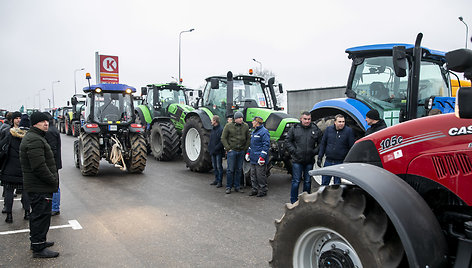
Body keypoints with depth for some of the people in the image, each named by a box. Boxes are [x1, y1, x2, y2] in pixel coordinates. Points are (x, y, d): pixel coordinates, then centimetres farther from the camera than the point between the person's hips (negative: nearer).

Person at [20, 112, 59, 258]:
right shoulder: (35, 140, -20)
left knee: (37, 214, 21)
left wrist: (53, 180, 17)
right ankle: (39, 248, 6)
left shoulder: (35, 137, 17)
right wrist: (54, 181, -16)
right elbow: (39, 167, -26)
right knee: (41, 215, -3)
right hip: (40, 187, -11)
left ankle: (37, 241, 36)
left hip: (36, 186, 11)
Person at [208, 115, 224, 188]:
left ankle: (220, 182, 2)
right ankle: (216, 180, 24)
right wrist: (209, 147, 8)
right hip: (212, 152, 8)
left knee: (219, 166, -3)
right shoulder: (213, 130, 14)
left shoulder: (221, 130, -14)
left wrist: (216, 148, -19)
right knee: (214, 166, 14)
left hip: (218, 152, -8)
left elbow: (222, 141, -18)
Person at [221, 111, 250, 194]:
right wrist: (228, 148, -7)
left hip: (241, 151, 3)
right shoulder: (228, 126, -5)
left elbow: (248, 138, 10)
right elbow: (223, 138, -2)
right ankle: (228, 187, 9)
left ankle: (237, 187, 19)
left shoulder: (245, 126, 3)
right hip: (232, 151, -3)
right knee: (230, 169, -2)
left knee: (239, 170, 9)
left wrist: (246, 148, 2)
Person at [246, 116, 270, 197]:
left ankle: (263, 190, 8)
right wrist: (248, 152, 19)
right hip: (253, 159, 9)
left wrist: (262, 157, -22)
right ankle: (255, 189, 23)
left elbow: (266, 145, -17)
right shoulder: (254, 132, 18)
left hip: (260, 159, -9)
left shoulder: (264, 132, -12)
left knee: (261, 175, -3)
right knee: (253, 175, 13)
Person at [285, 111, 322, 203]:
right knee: (296, 181, 1)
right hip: (297, 161, -2)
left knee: (308, 181, 11)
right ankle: (294, 201, 11)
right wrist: (293, 151, -6)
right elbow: (288, 141, 5)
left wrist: (315, 151, -3)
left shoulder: (316, 130, 5)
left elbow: (321, 143, 10)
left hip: (310, 161, 2)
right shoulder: (294, 129, 1)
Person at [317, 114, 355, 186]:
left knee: (337, 184, 6)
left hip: (341, 163, -3)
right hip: (328, 161, 3)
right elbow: (323, 144, 9)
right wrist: (320, 157, 4)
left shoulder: (349, 131, -5)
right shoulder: (328, 129, 4)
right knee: (324, 183, 10)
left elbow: (352, 147, -4)